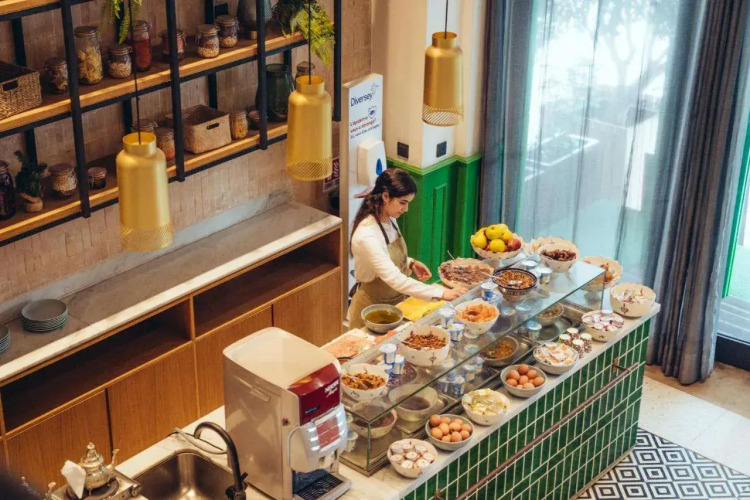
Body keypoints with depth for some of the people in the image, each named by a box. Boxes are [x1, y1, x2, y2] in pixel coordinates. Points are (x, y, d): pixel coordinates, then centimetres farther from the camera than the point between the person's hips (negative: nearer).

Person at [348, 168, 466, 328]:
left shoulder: (389, 220, -2)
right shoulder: (367, 235, -29)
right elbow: (394, 279, -36)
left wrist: (411, 263, -6)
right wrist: (441, 293, -39)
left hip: (396, 301, 8)